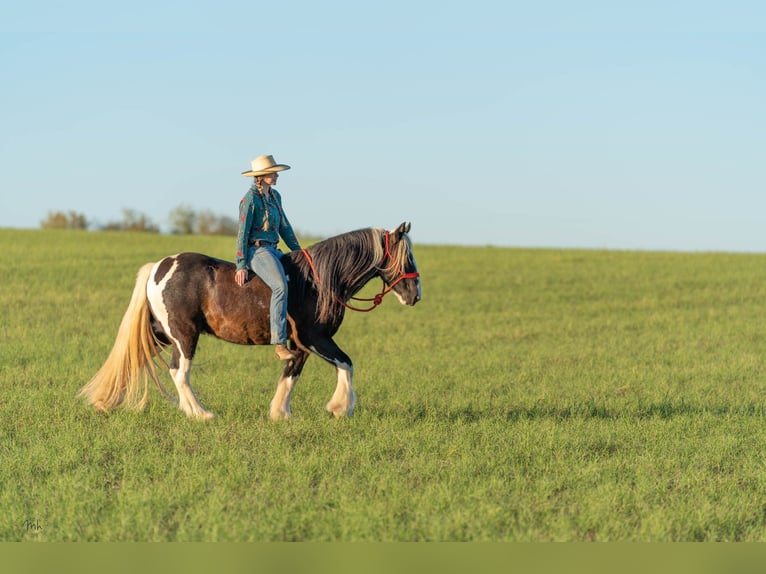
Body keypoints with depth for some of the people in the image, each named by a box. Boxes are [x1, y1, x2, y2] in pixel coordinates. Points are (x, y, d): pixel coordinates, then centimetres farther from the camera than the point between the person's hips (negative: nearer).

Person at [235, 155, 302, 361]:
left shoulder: (275, 196, 15)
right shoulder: (250, 200, -9)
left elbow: (284, 227, 20)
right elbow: (243, 233, -10)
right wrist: (241, 266, -14)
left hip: (273, 251, 10)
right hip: (256, 251, -10)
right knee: (281, 286, -31)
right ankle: (279, 343, -37)